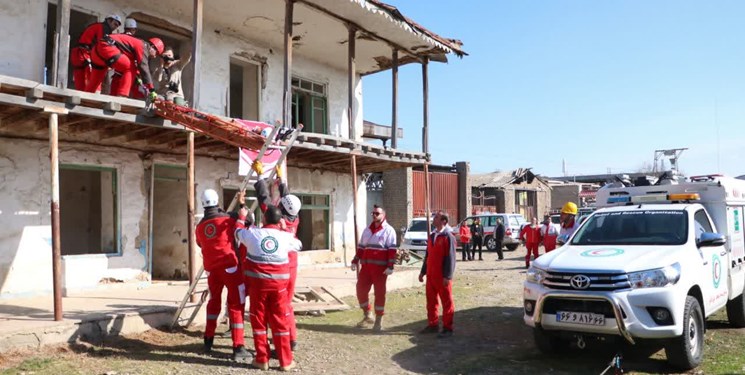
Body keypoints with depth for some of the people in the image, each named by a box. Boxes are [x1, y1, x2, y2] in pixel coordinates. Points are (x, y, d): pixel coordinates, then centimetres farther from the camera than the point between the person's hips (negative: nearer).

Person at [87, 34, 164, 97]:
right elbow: (143, 68, -13)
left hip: (98, 49, 10)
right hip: (106, 47, -10)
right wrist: (151, 89, -14)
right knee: (130, 68, -9)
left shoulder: (136, 44, 24)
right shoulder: (143, 46, -4)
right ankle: (121, 96, -15)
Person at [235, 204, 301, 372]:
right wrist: (286, 229, 24)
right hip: (279, 284, 0)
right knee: (280, 321, 7)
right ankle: (286, 361, 11)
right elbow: (299, 245, 15)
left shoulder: (253, 233, -5)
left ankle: (262, 359, 15)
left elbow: (238, 231, 17)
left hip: (257, 283, 0)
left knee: (259, 320, 11)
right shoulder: (285, 236, -5)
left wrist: (241, 217, 35)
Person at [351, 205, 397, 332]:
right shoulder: (367, 230, 16)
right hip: (366, 266, 6)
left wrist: (390, 266, -17)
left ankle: (378, 320, 12)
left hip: (380, 267, -6)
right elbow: (361, 247, 19)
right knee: (361, 289, 5)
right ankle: (367, 316, 23)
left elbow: (392, 250, -10)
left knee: (379, 292, 1)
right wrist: (355, 261, 14)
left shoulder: (389, 230, -3)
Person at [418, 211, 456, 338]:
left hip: (442, 276, -8)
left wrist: (447, 276, -19)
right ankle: (433, 324, 26)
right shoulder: (432, 236, 13)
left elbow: (450, 258, -15)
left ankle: (447, 328, 10)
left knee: (447, 302, 3)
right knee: (431, 301, 14)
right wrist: (423, 271, 16)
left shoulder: (448, 237, -12)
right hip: (430, 275, 8)